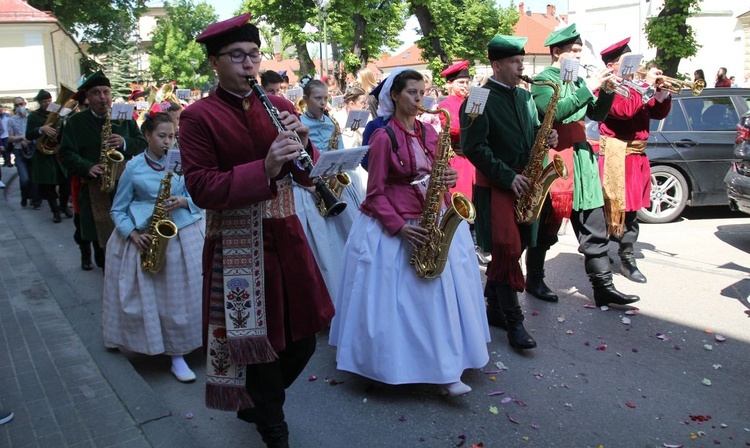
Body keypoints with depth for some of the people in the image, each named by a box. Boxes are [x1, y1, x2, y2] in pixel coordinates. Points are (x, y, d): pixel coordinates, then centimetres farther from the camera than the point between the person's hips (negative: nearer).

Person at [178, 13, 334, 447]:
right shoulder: (199, 117, -7)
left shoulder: (280, 106, 7)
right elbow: (201, 189, -16)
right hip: (238, 246, -5)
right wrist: (263, 170, -28)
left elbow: (308, 177, 8)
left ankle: (259, 402, 43)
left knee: (303, 340, 14)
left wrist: (303, 144, -14)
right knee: (258, 344, 8)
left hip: (286, 235, 5)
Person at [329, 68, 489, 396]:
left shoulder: (428, 133, 10)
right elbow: (375, 193, -9)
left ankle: (445, 371, 11)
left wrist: (448, 178, -8)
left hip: (432, 220, 6)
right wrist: (400, 227, -20)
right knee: (395, 297, -6)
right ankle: (388, 367, 6)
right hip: (391, 226, -5)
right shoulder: (384, 137, -8)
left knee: (441, 291, 2)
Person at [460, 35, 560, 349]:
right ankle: (514, 321, -5)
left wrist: (545, 139, -1)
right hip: (495, 186, -7)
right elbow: (474, 147, -15)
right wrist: (508, 177, -18)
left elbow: (532, 132, 24)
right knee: (508, 249, -14)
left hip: (522, 185, 7)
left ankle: (494, 308, 24)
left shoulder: (524, 96, 15)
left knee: (508, 250, 11)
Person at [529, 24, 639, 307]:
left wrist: (606, 90, -1)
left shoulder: (577, 80, 16)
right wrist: (588, 88, -20)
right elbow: (556, 111, -21)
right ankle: (534, 281, 20)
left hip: (582, 157, 7)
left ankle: (603, 287, 8)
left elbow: (597, 115, 15)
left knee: (595, 228, 3)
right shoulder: (543, 80, -4)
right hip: (553, 159, -7)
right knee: (546, 227, 4)